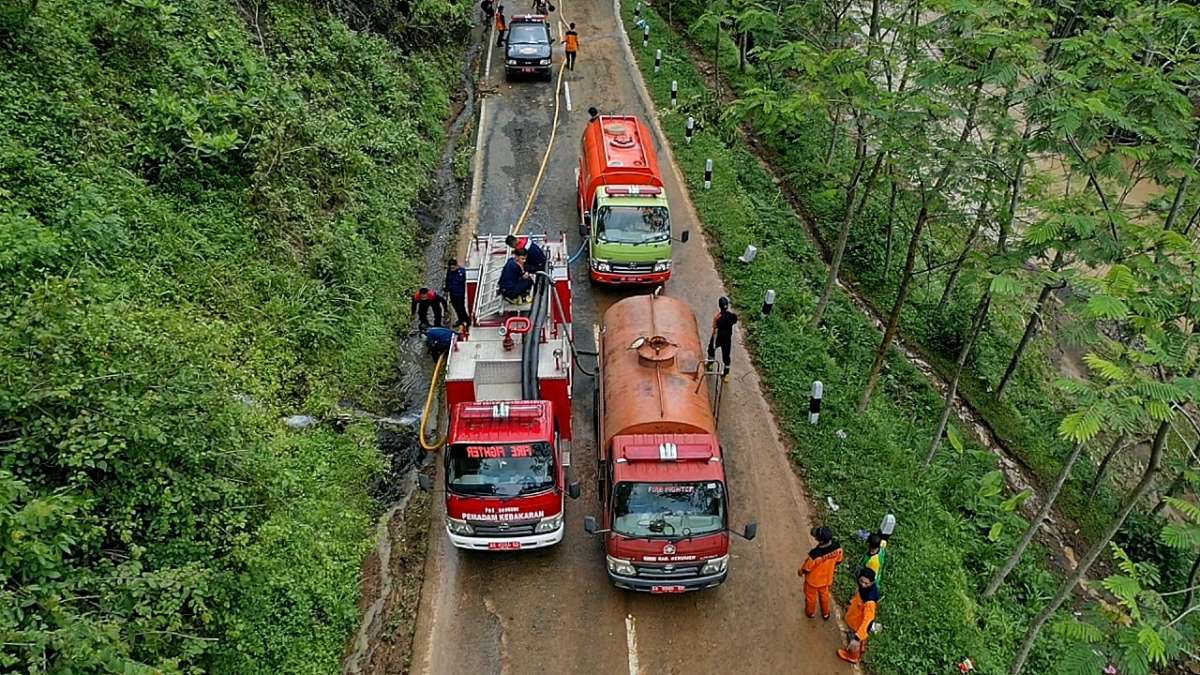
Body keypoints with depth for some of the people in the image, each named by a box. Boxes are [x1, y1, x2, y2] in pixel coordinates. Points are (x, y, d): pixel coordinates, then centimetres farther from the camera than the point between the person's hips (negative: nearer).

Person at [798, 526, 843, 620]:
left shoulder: (814, 554, -44)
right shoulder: (837, 547, -30)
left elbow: (806, 568, -24)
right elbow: (838, 560, -8)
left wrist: (800, 572, -1)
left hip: (813, 580, -4)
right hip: (826, 578, 4)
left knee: (811, 597, 28)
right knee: (824, 595, 33)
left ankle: (810, 612, 54)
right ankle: (825, 614, 55)